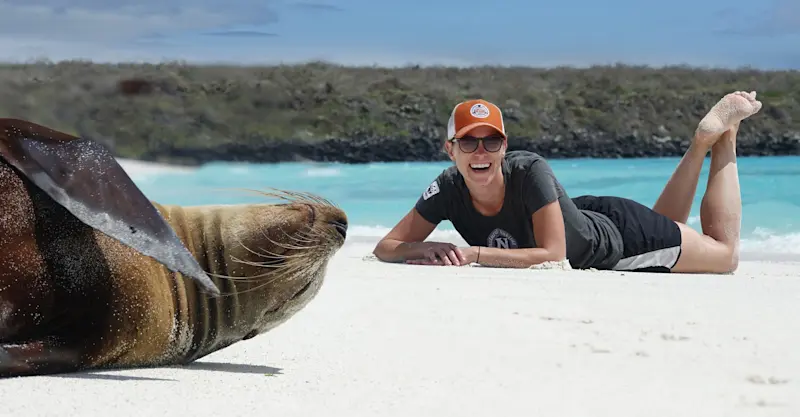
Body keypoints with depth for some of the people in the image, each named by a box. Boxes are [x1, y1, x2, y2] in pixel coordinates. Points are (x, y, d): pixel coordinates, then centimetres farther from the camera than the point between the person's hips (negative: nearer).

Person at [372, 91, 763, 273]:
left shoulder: (531, 171, -41)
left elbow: (554, 255, -42)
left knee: (725, 255, 16)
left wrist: (475, 253, -46)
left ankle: (722, 133, 26)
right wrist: (429, 250, -48)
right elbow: (385, 248, -27)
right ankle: (702, 143, 43)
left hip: (617, 232, -5)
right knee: (662, 246, 36)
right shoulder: (448, 189, -29)